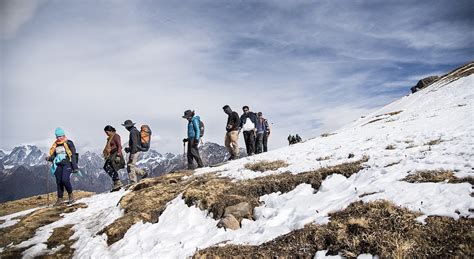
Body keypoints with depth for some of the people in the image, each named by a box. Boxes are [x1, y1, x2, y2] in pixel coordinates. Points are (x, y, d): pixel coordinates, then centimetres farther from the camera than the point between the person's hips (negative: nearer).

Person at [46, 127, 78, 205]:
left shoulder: (69, 143, -2)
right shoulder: (55, 145, 15)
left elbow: (73, 155, -4)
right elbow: (53, 155, 20)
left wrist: (75, 167, -9)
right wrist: (49, 158, -5)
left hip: (67, 164, -5)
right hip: (59, 165, 5)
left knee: (65, 180, -20)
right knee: (59, 182, 3)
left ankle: (70, 195, -1)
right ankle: (60, 199, 11)